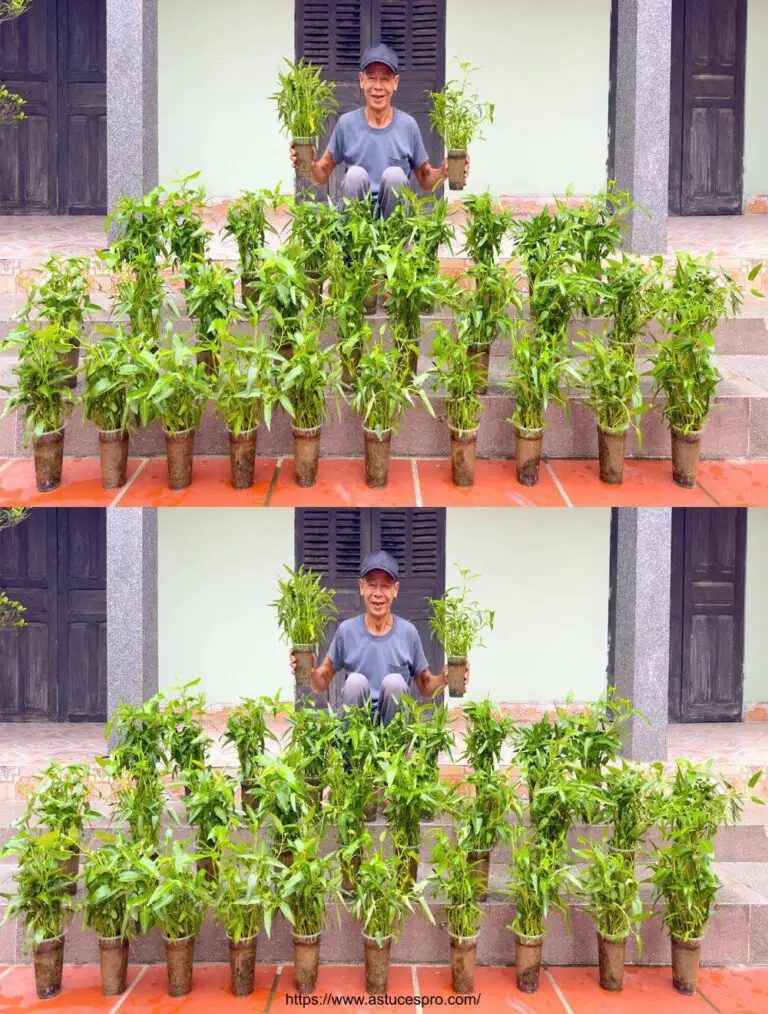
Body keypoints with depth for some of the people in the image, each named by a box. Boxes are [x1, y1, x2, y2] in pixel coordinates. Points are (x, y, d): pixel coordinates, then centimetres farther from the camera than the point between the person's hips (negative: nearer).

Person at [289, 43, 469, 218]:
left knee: (394, 174, -26)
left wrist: (444, 171, -11)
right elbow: (322, 177, 7)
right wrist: (310, 164, -16)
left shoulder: (408, 125, 3)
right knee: (355, 174, -27)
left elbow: (425, 181, 11)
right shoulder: (346, 123, 2)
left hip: (394, 213, 0)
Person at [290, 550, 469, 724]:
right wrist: (310, 672, -18)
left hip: (394, 722, 0)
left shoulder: (408, 632, 1)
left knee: (394, 682, -26)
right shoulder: (346, 630, 0)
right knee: (355, 681, -27)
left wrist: (445, 679, -13)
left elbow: (425, 687, 9)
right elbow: (322, 685, 6)